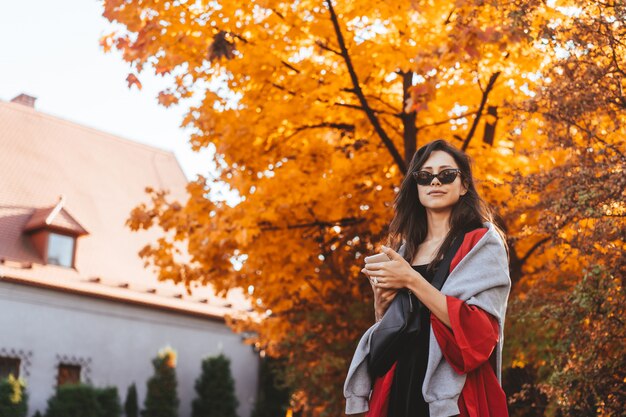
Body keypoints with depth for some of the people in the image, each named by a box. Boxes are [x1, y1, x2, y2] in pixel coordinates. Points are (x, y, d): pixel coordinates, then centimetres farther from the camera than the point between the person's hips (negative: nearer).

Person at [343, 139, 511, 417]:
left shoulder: (482, 243, -3)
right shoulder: (403, 250, 11)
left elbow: (481, 331, -17)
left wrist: (412, 281, -19)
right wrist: (381, 305, -5)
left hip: (455, 394, -5)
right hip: (397, 391, 5)